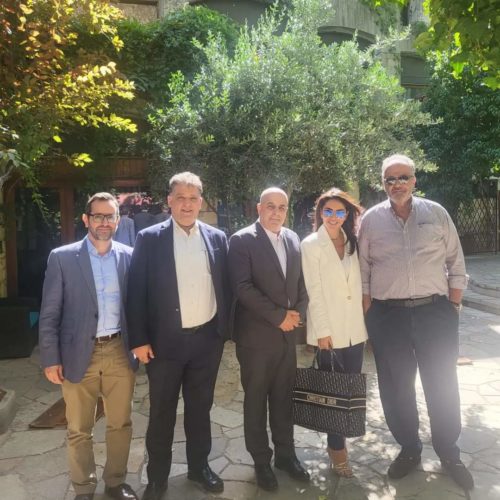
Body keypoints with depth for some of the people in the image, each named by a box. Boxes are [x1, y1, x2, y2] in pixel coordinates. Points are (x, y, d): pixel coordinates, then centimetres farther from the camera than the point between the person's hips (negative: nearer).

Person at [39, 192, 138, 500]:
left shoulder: (129, 256, 2)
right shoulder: (62, 257, -4)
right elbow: (49, 314, -3)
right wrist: (51, 359, -6)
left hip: (120, 352, 2)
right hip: (80, 354, -2)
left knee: (121, 424, 14)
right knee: (79, 430, 12)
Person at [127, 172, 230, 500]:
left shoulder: (217, 238, 3)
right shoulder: (150, 238, -6)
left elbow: (225, 287, 8)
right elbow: (137, 291, -6)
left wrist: (225, 328, 4)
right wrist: (139, 339, -10)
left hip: (207, 339, 3)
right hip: (165, 340, -2)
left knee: (200, 407, 18)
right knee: (162, 411, 12)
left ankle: (199, 466, 37)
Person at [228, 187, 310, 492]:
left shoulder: (293, 239, 9)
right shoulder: (242, 240, -9)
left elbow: (302, 281, 14)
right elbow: (243, 287, -17)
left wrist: (298, 313, -3)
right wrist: (279, 316, -15)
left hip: (288, 334, 5)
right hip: (256, 335, -5)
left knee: (284, 397, 15)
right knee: (256, 400, 10)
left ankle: (285, 454, 32)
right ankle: (261, 460, 26)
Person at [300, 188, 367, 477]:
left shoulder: (353, 243, 8)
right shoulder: (311, 244, -5)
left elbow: (359, 283, 10)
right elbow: (314, 291, -10)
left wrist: (366, 320, 4)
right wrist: (322, 330, -13)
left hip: (355, 328, 4)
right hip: (329, 329, -4)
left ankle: (340, 436, 31)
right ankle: (337, 446, 23)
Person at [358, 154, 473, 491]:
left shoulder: (436, 213, 3)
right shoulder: (371, 219, 2)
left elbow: (456, 263, 5)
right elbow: (363, 271, 3)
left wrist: (454, 305, 1)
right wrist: (370, 314, 1)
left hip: (435, 311, 0)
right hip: (388, 315, 0)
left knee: (443, 384, 9)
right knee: (396, 386, 11)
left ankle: (448, 452, 30)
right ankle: (409, 448, 32)